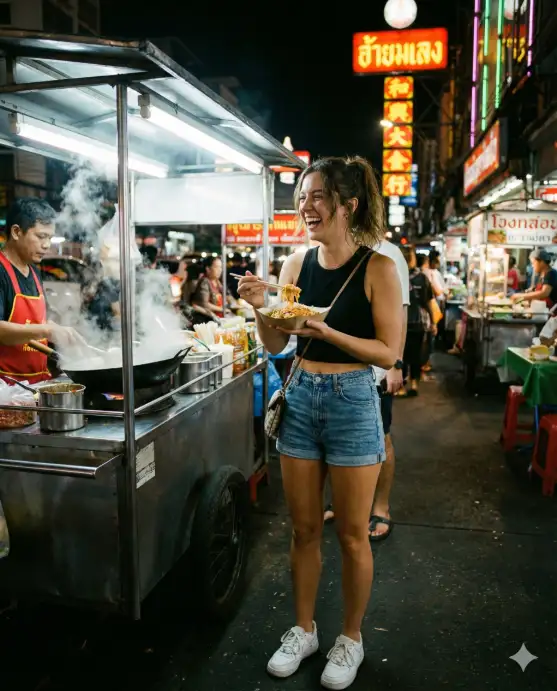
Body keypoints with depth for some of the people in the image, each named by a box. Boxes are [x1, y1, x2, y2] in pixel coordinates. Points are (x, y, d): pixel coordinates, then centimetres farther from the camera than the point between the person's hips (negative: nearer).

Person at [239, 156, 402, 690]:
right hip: (300, 399, 4)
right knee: (304, 530, 16)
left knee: (352, 535, 10)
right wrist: (260, 308, -12)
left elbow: (389, 352, -12)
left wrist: (327, 331, -23)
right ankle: (303, 630, 37)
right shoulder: (297, 264, 3)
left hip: (352, 402, -4)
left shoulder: (377, 269, -10)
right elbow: (275, 345, 7)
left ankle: (350, 638, 34)